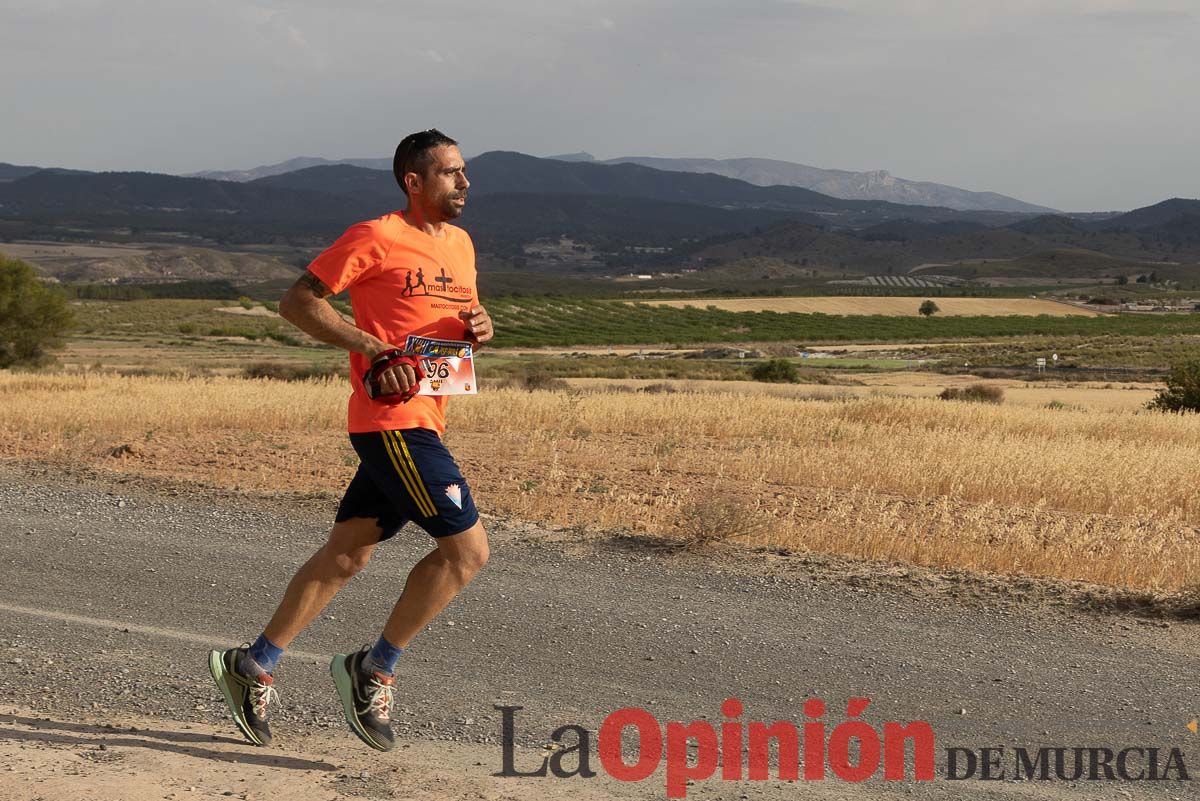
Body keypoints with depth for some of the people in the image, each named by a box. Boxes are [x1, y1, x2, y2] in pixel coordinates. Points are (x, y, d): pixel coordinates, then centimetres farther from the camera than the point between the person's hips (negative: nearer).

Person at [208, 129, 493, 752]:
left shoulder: (460, 243, 17)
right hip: (394, 419, -8)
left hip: (422, 425, 8)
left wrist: (478, 327, 4)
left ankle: (253, 667, 19)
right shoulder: (376, 238, -8)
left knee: (346, 555, 11)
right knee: (466, 548, -10)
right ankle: (375, 671, 2)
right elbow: (297, 302, -7)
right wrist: (374, 349, -16)